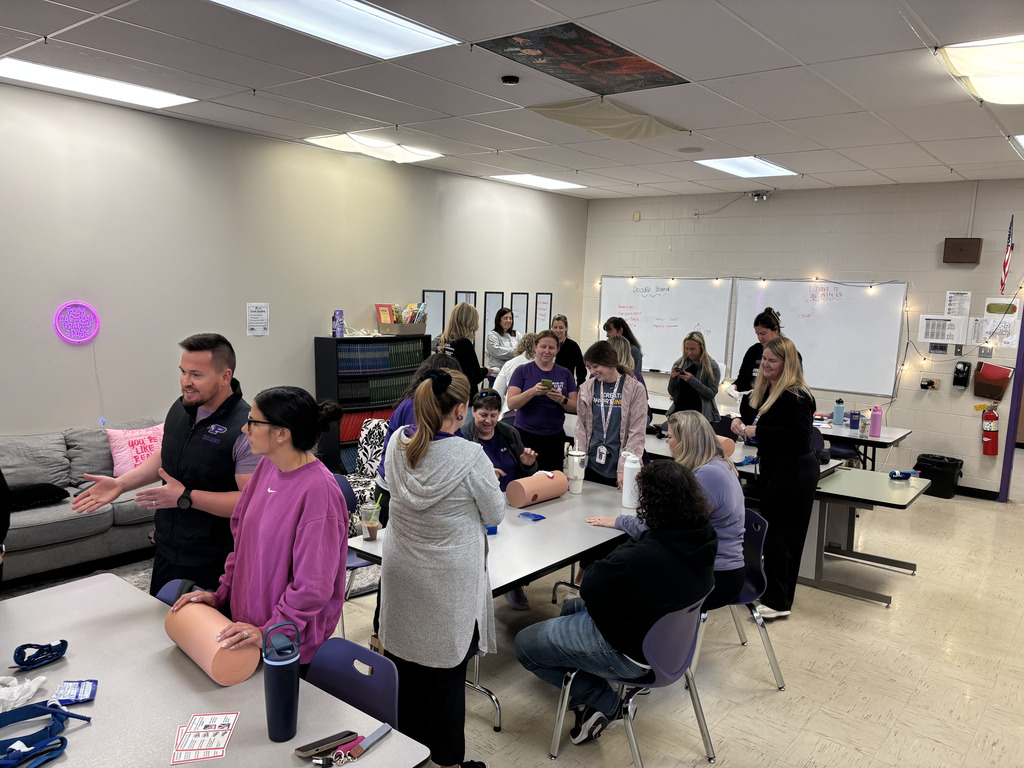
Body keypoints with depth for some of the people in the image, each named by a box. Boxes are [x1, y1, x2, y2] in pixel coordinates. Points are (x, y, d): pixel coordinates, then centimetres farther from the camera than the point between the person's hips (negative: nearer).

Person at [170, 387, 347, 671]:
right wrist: (221, 594, 7)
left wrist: (270, 633, -23)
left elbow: (314, 585, -25)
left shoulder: (318, 490, -27)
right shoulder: (267, 467, -2)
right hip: (252, 624, 8)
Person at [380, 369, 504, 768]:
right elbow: (494, 514, -9)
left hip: (401, 575, 5)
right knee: (445, 674, 10)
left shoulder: (397, 443, -8)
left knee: (403, 664, 19)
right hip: (448, 582, -5)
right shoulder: (470, 457, -23)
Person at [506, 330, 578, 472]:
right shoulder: (522, 371, 3)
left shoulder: (565, 374, 10)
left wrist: (562, 400, -15)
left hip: (554, 438, 2)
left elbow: (575, 407, 6)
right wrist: (533, 391, -22)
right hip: (525, 435, -2)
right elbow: (511, 403, -7)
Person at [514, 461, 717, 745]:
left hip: (630, 652, -9)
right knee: (570, 607, 29)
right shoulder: (703, 538, -14)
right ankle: (587, 696, 23)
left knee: (524, 644, 5)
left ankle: (605, 702, 9)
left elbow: (589, 588, -20)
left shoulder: (641, 558, -38)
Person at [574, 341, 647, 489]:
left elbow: (637, 434, -7)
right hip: (591, 467, 3)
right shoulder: (587, 388, 7)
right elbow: (581, 427, 9)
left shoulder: (635, 389, -4)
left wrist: (624, 468, -14)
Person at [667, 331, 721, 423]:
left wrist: (692, 380, -17)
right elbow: (671, 393, 9)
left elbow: (712, 394, -8)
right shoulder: (679, 363, 7)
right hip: (679, 410, 3)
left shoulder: (712, 366, -2)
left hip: (702, 413, -3)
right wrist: (673, 378, -11)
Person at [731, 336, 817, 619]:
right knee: (771, 531, 18)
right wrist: (739, 421, 0)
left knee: (780, 535, -3)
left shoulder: (796, 396, -21)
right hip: (774, 469, 10)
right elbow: (750, 412, 22)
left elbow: (799, 437, -28)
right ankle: (771, 590, 33)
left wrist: (757, 431, -25)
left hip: (792, 474, -10)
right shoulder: (763, 389, 7)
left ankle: (778, 602, 7)